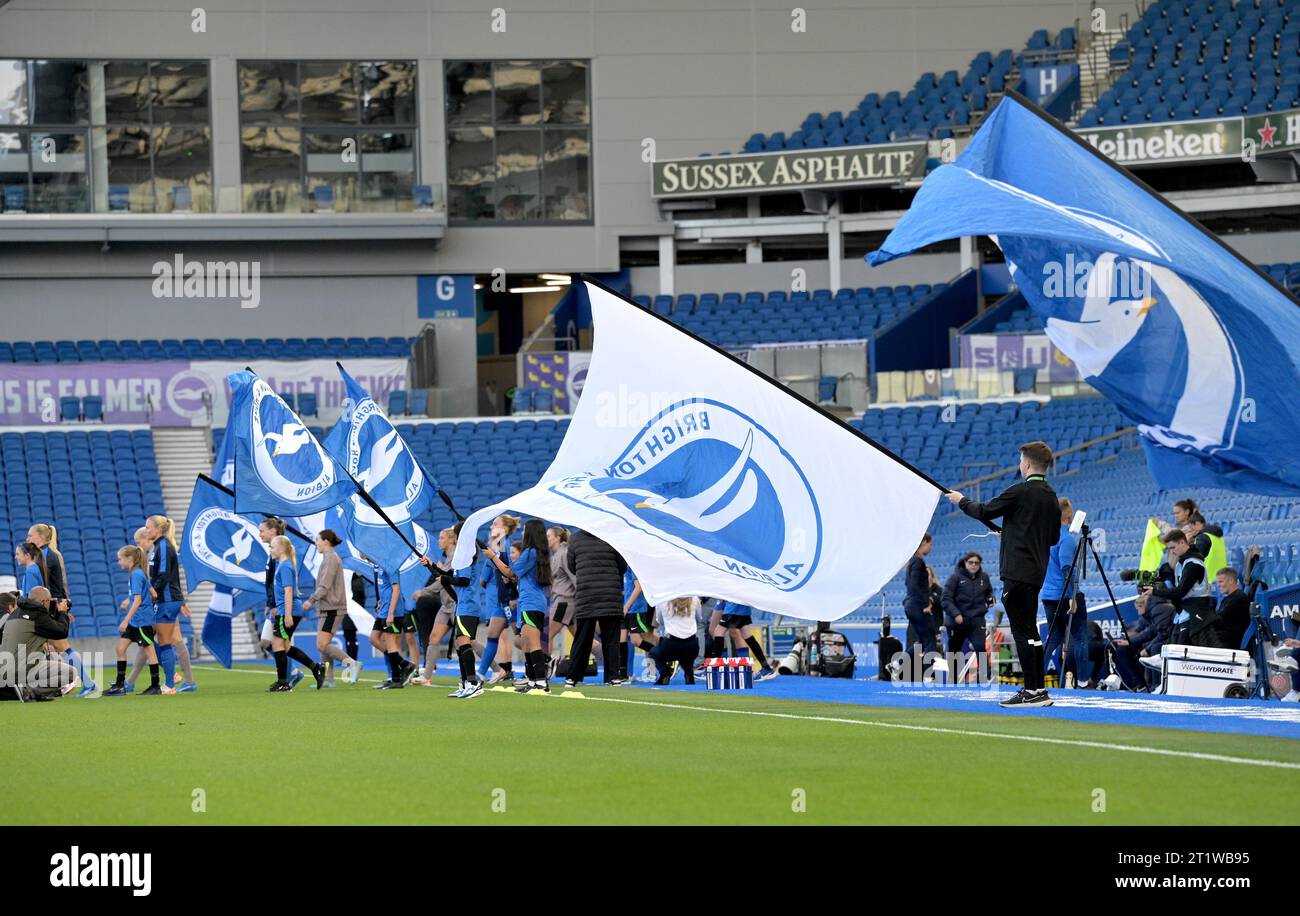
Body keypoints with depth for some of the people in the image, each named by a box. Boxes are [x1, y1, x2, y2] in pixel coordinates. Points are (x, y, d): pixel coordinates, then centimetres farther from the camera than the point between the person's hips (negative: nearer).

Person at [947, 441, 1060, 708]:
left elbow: (984, 512, -4)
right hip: (1037, 572, 8)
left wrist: (961, 501, 15)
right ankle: (1039, 690, 15)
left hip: (1018, 571, -8)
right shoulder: (1051, 497, 12)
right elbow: (1054, 537, 20)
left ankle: (1032, 691, -11)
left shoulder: (1020, 492, -12)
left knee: (1022, 631, -8)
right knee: (1030, 631, 14)